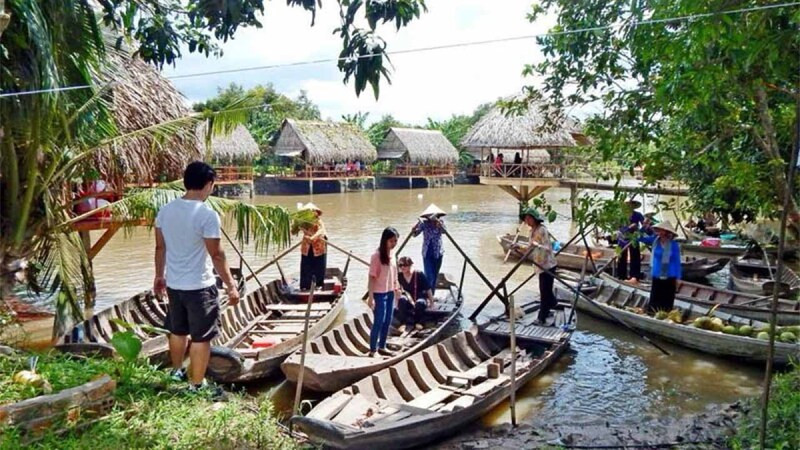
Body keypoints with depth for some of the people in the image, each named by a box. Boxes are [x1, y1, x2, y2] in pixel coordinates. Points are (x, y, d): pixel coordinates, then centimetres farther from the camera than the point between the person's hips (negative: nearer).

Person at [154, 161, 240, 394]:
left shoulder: (165, 210, 0)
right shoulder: (207, 215, -20)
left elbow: (160, 248, 9)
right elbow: (216, 255, -18)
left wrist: (159, 275, 22)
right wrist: (231, 286, -9)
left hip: (173, 284, 7)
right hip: (199, 286, -7)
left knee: (177, 331, 24)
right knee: (201, 337, 5)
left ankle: (177, 371, 42)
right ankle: (197, 386, 14)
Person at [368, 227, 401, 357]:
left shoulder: (392, 254, 5)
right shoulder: (377, 255, -17)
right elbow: (372, 277, -17)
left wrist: (396, 289, 12)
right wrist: (370, 297, -19)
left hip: (390, 293, 7)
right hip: (379, 294, -7)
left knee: (387, 321, 15)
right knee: (379, 322, -1)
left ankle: (382, 347, 30)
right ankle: (372, 350, 10)